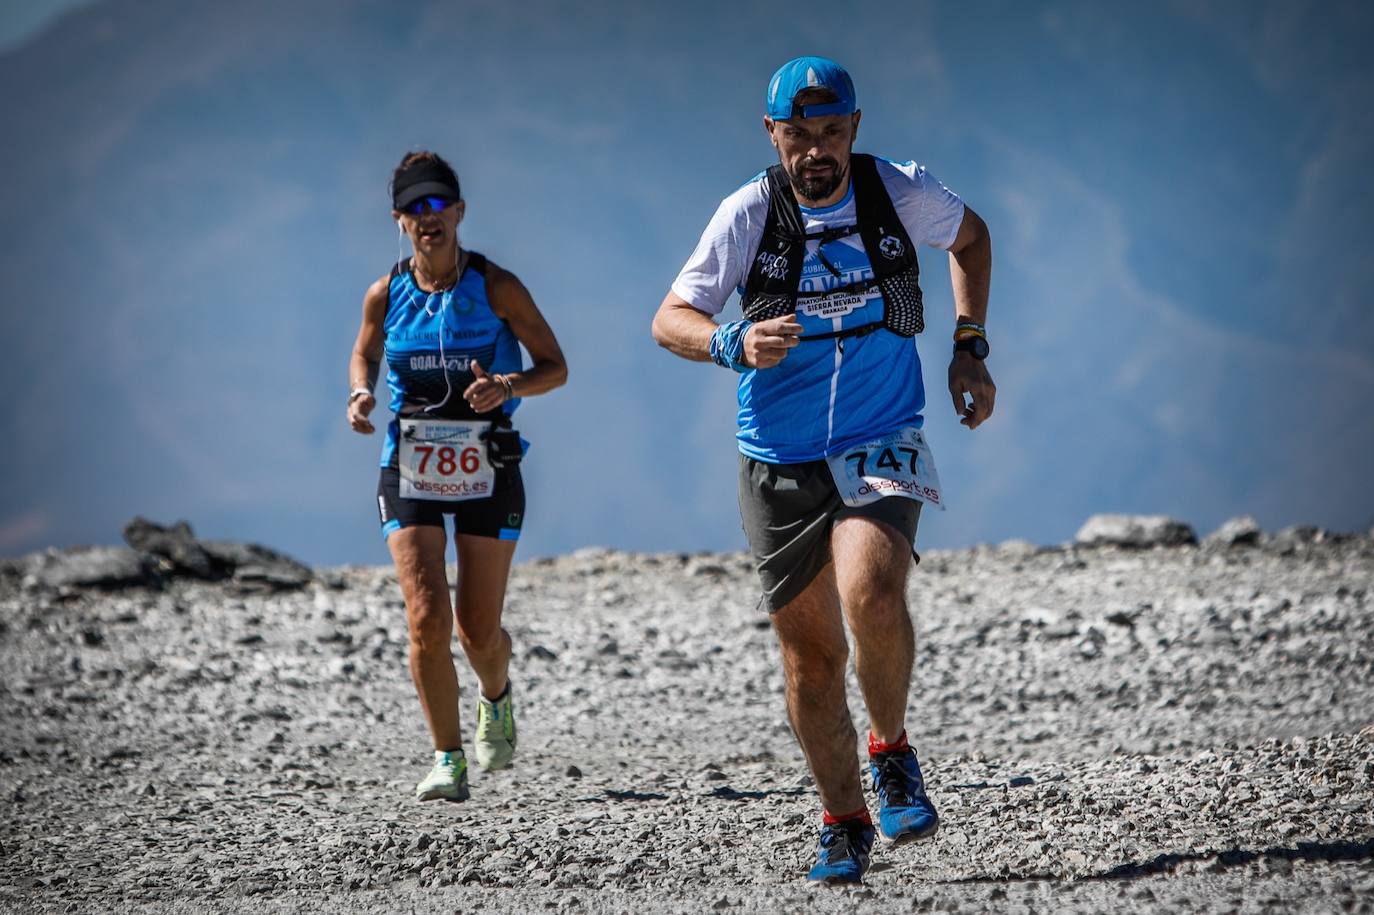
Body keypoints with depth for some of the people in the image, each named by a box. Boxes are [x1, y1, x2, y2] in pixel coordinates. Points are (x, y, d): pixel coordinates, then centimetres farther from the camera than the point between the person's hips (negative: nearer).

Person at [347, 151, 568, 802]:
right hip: (410, 473, 1)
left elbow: (555, 367, -2)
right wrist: (360, 395, -4)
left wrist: (509, 385, -22)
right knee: (427, 620, -14)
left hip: (487, 472, -1)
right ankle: (448, 759, -3)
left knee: (477, 630, 3)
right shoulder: (385, 296, -1)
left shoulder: (495, 288, -7)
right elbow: (363, 356, 19)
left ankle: (495, 696, 39)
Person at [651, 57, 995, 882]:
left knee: (872, 597, -28)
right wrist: (734, 343, -28)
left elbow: (971, 236, 18)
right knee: (810, 656, 3)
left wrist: (969, 350, 10)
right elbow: (670, 320, -7)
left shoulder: (901, 192, -4)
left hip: (881, 445, -1)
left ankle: (892, 750, -2)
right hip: (780, 463, 1)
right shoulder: (750, 212, -8)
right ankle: (844, 824, 21)